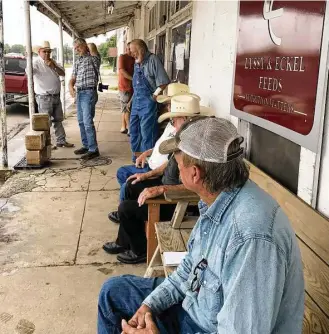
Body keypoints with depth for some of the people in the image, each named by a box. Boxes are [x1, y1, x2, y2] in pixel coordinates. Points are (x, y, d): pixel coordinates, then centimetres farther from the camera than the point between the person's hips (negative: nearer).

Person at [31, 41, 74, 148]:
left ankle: (61, 141, 27)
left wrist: (54, 66, -10)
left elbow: (63, 73, 7)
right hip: (44, 97, -8)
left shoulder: (52, 62, 12)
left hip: (56, 96, 8)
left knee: (58, 120, 16)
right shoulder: (36, 62, -10)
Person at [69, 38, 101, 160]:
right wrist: (71, 87, -7)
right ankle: (86, 146, 22)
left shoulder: (93, 58, -2)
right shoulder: (77, 62, 16)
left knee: (88, 122, -12)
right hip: (79, 93, 8)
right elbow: (72, 79, 14)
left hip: (89, 93, -8)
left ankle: (93, 150, -7)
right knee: (81, 121, 12)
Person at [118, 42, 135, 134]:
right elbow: (122, 71, -18)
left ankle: (123, 127, 20)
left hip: (132, 86, 8)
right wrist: (133, 79, -24)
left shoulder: (133, 59, 15)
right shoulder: (122, 57, -8)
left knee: (125, 108, 13)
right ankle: (129, 129, -2)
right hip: (125, 86, -8)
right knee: (127, 108, -5)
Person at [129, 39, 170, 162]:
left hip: (148, 102, -9)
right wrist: (132, 99, 18)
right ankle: (136, 157, 27)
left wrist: (154, 96, -14)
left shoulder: (152, 60, -13)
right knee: (134, 130, 14)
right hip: (136, 101, 9)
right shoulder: (137, 63, 12)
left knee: (147, 133, -6)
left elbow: (163, 82, -17)